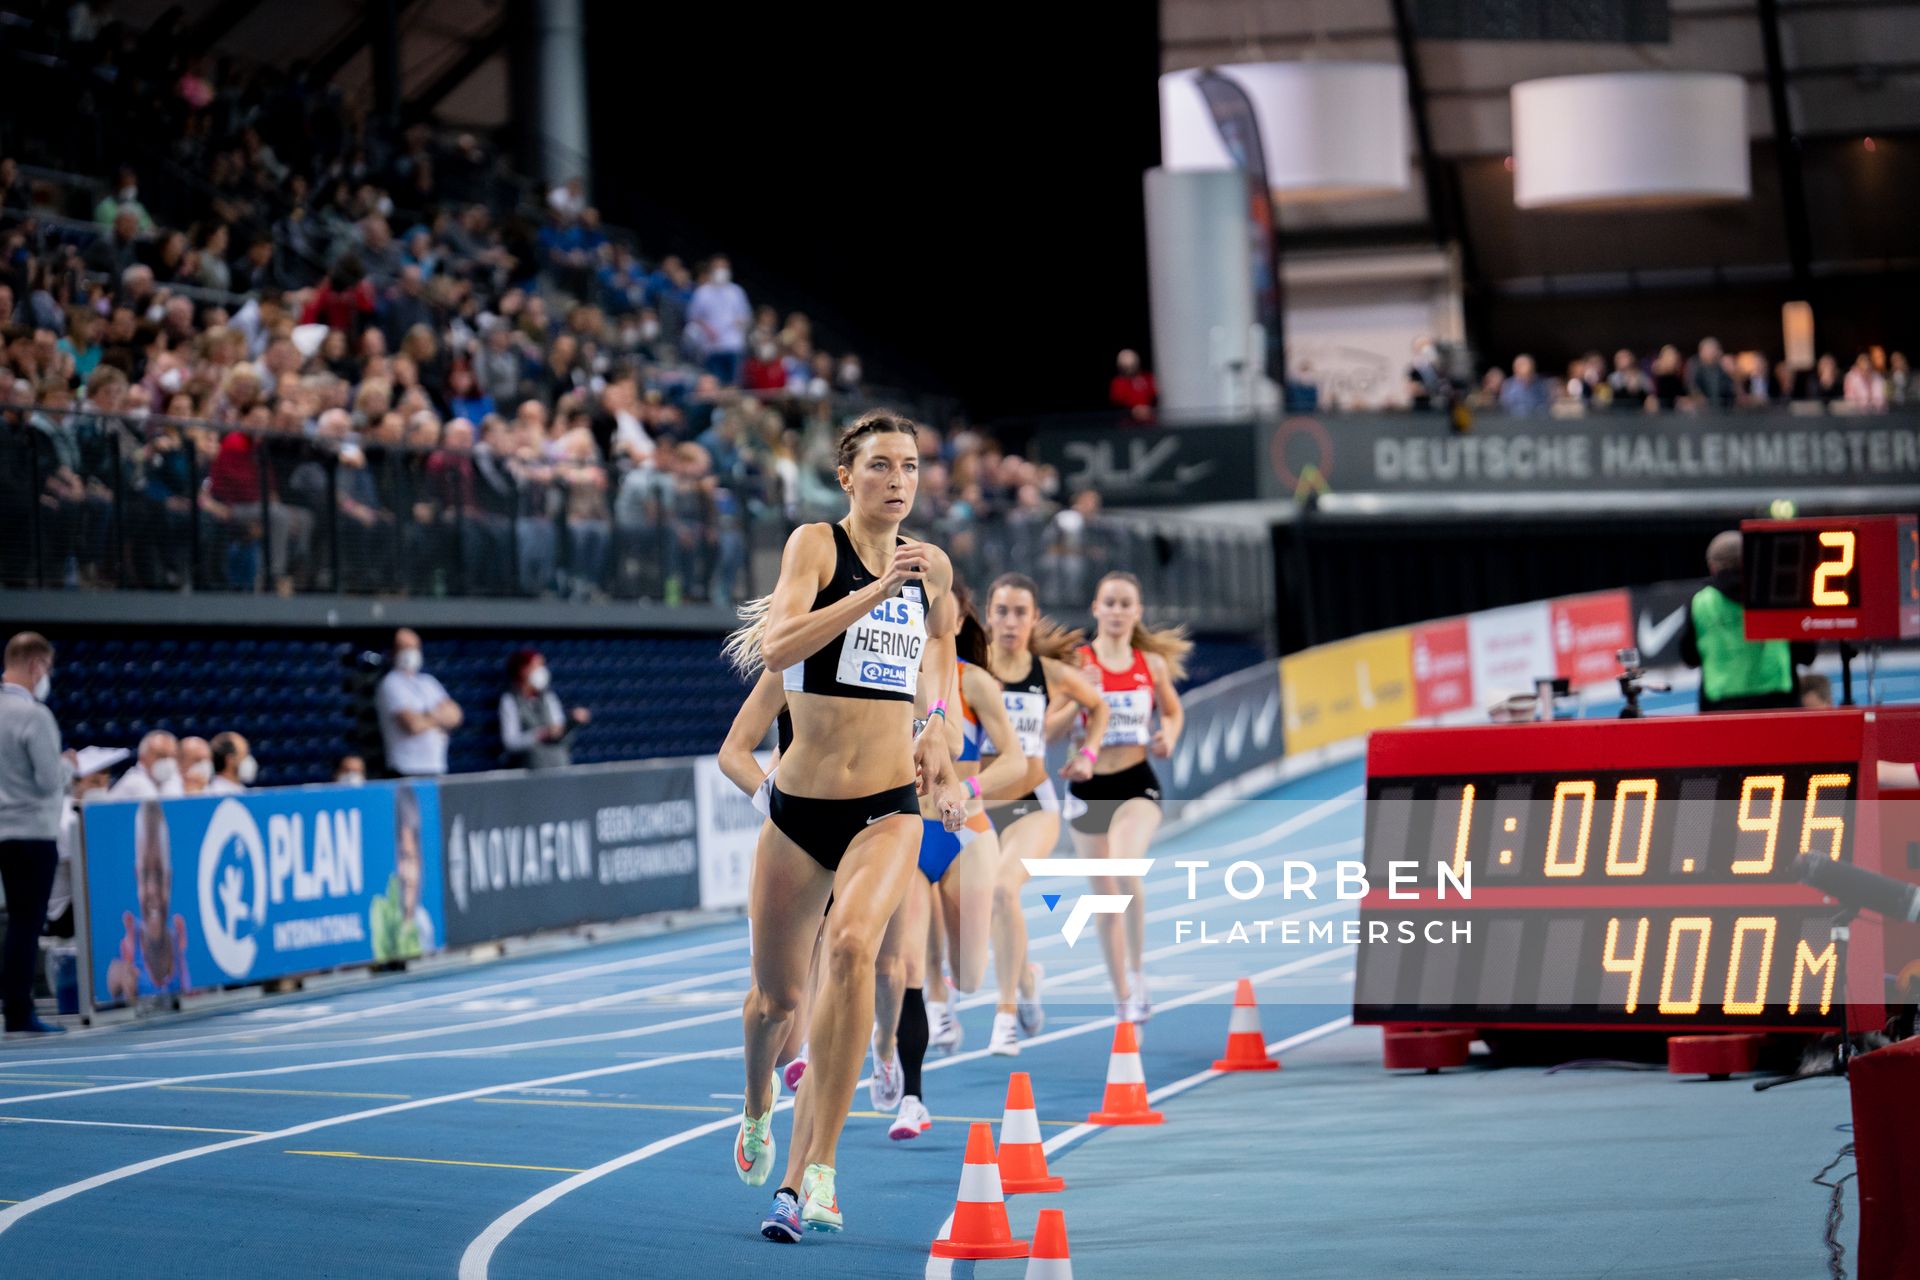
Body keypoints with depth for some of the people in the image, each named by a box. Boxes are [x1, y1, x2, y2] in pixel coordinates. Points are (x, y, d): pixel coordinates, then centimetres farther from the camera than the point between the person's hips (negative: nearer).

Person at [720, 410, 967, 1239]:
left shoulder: (932, 566, 7)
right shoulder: (815, 544, -5)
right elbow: (775, 647, -22)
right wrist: (876, 590, -27)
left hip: (888, 806, 1)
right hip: (800, 805, -1)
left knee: (853, 945, -27)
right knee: (776, 994, 11)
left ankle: (810, 1170, -25)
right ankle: (759, 1109, 47)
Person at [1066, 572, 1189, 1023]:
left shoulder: (1152, 663, 3)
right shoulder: (1076, 662, -2)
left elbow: (1173, 711, 20)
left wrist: (1167, 737, -1)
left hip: (1137, 784, -1)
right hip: (1089, 787, 1)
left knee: (1125, 867, -28)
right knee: (1105, 897, 8)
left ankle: (1137, 967, -10)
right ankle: (1123, 997, 22)